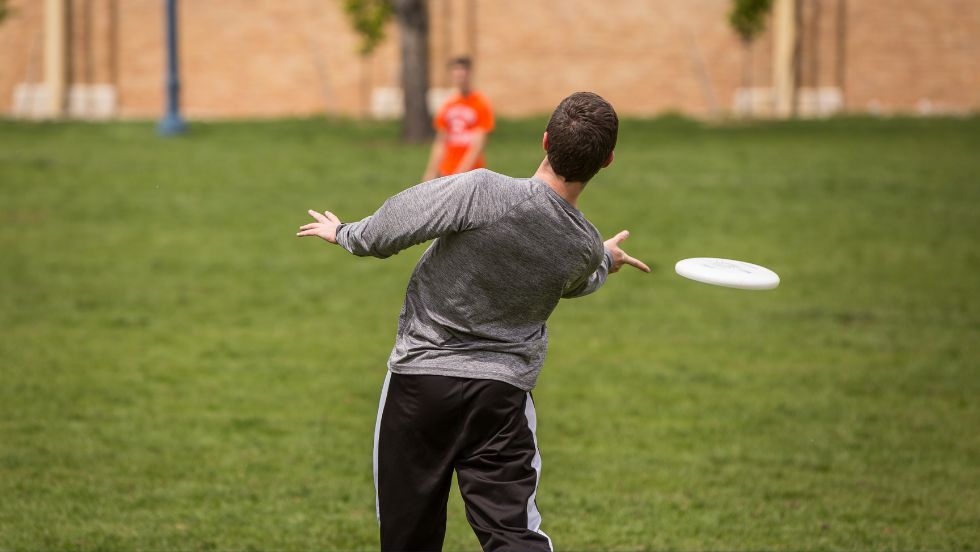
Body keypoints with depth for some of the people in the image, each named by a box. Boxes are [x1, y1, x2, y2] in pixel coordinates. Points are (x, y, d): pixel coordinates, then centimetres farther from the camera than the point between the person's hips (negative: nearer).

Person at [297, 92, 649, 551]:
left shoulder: (481, 193, -21)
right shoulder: (587, 249, -5)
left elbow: (382, 235, -14)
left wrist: (342, 233, 9)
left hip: (420, 377, -2)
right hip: (504, 391, 2)